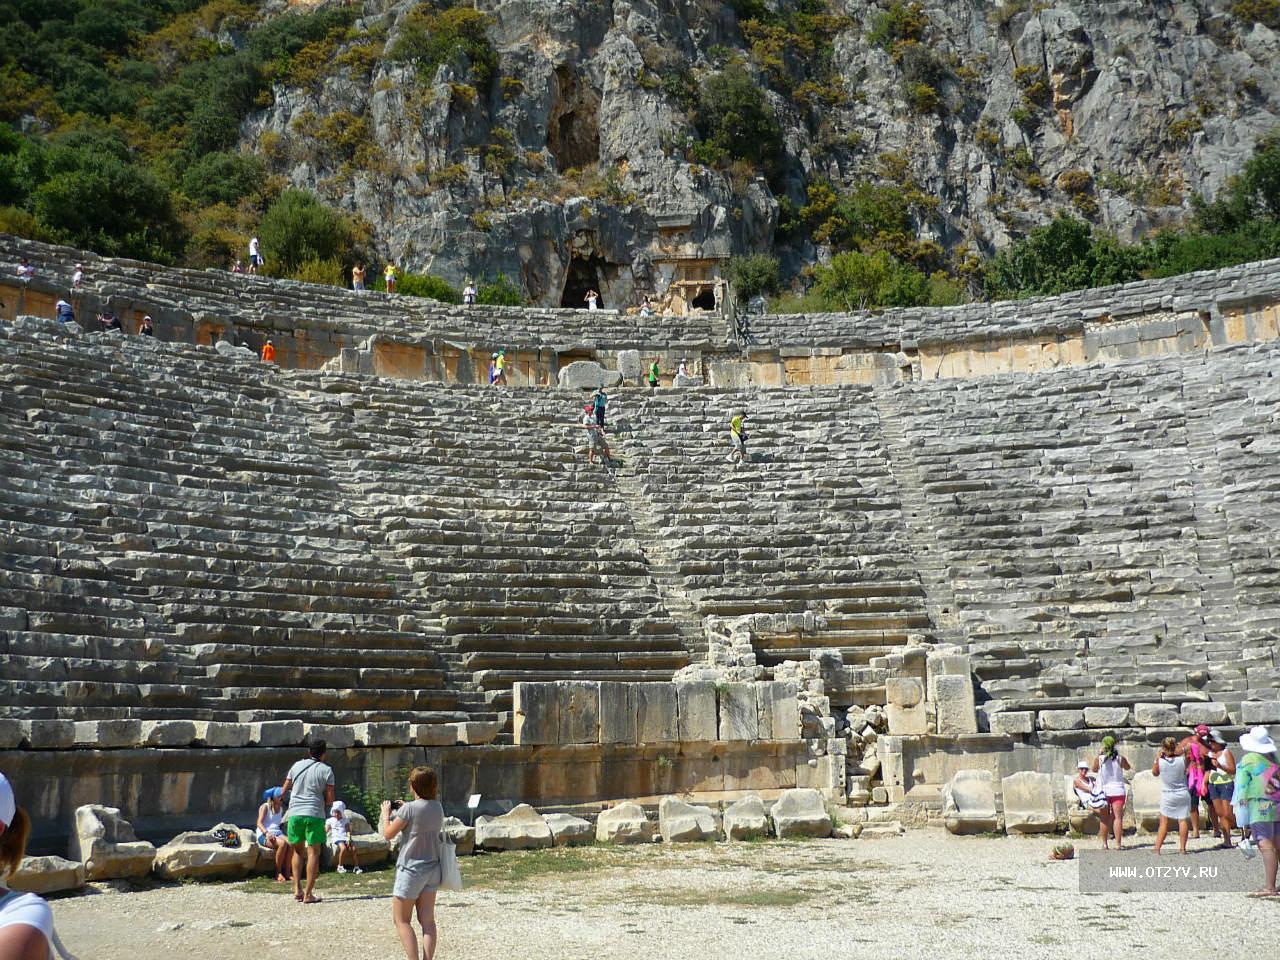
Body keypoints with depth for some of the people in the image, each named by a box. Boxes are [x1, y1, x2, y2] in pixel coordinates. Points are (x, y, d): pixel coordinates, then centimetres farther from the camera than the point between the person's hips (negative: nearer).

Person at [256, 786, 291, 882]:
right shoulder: (265, 807, 1)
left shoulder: (281, 809, 21)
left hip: (277, 833, 6)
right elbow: (259, 823, -10)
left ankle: (287, 872, -23)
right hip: (264, 834, -6)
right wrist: (266, 833, -27)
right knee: (282, 844, -35)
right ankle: (278, 873, -23)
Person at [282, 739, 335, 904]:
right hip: (314, 815, -3)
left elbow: (283, 790, 16)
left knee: (298, 851, 19)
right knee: (313, 853, 2)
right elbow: (330, 800, -3)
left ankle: (297, 889, 7)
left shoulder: (297, 766, 9)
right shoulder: (326, 770, -1)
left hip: (295, 813, 3)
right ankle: (308, 894, -1)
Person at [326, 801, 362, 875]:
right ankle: (340, 866, -17)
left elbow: (348, 830, 10)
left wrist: (348, 838, -10)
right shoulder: (330, 821, 14)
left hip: (345, 838, 3)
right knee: (343, 848, -33)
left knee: (353, 848, -23)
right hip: (336, 838, -3)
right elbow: (326, 831, 8)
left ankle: (356, 867, -16)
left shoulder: (345, 820, 19)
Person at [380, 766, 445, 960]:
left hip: (411, 869, -6)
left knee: (401, 920, 4)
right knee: (427, 920, 6)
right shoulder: (438, 807, 3)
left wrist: (386, 813, 6)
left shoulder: (409, 808, -18)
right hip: (432, 868, 6)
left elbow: (388, 834, -9)